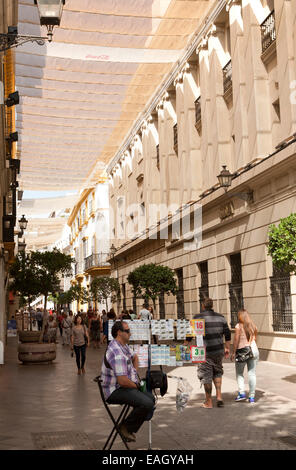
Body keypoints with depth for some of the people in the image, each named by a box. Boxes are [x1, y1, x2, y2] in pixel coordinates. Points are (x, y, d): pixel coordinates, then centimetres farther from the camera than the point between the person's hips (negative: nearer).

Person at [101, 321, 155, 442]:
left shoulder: (123, 346, 9)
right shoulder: (117, 353, -26)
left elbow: (134, 357, 32)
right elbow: (123, 381, -30)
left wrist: (135, 372, 17)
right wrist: (135, 385, -11)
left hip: (123, 387, 11)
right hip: (115, 391, -11)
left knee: (150, 397, 13)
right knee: (147, 403, -24)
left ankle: (130, 429, 16)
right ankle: (125, 427, -3)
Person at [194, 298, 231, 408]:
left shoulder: (198, 317, -8)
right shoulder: (220, 317, 6)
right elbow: (227, 334, 8)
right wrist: (227, 348, 17)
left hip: (205, 352, -4)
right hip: (219, 350, 5)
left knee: (206, 375, 5)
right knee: (217, 372, 23)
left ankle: (209, 402, 13)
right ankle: (219, 396, 14)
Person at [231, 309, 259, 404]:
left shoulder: (239, 326, -8)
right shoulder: (253, 326, 7)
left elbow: (236, 340, -11)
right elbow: (254, 339, 13)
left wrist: (233, 352, -5)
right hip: (253, 350, 4)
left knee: (239, 373, 12)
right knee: (252, 374, 6)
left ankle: (241, 392, 1)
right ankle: (252, 397, 7)